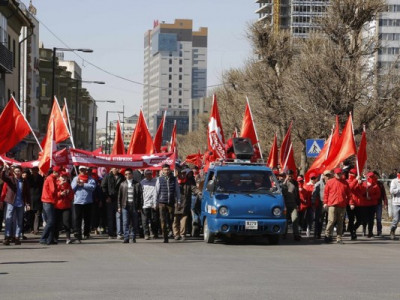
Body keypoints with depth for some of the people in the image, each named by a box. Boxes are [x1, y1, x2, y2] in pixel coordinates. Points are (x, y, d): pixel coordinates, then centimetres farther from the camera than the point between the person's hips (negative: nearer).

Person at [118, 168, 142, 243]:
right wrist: (119, 206, 7)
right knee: (125, 223, -5)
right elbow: (119, 196, 13)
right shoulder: (123, 184, 11)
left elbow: (140, 196, 4)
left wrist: (140, 207, -1)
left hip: (134, 206, -1)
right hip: (125, 206, 1)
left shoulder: (137, 184, 4)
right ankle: (126, 238, -6)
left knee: (134, 223, 3)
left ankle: (133, 238, 13)